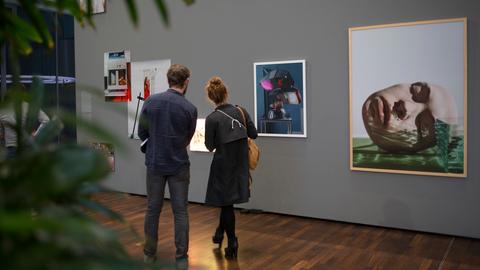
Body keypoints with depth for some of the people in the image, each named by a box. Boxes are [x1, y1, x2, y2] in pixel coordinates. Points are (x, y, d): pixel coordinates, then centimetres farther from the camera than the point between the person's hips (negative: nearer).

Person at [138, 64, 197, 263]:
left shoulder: (150, 101, -5)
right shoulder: (190, 108, -9)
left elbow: (142, 134, 2)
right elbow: (187, 139, 6)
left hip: (155, 163, 2)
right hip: (178, 165, -2)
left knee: (153, 209, 12)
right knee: (180, 212, 6)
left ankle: (149, 253, 21)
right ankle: (181, 256, 9)